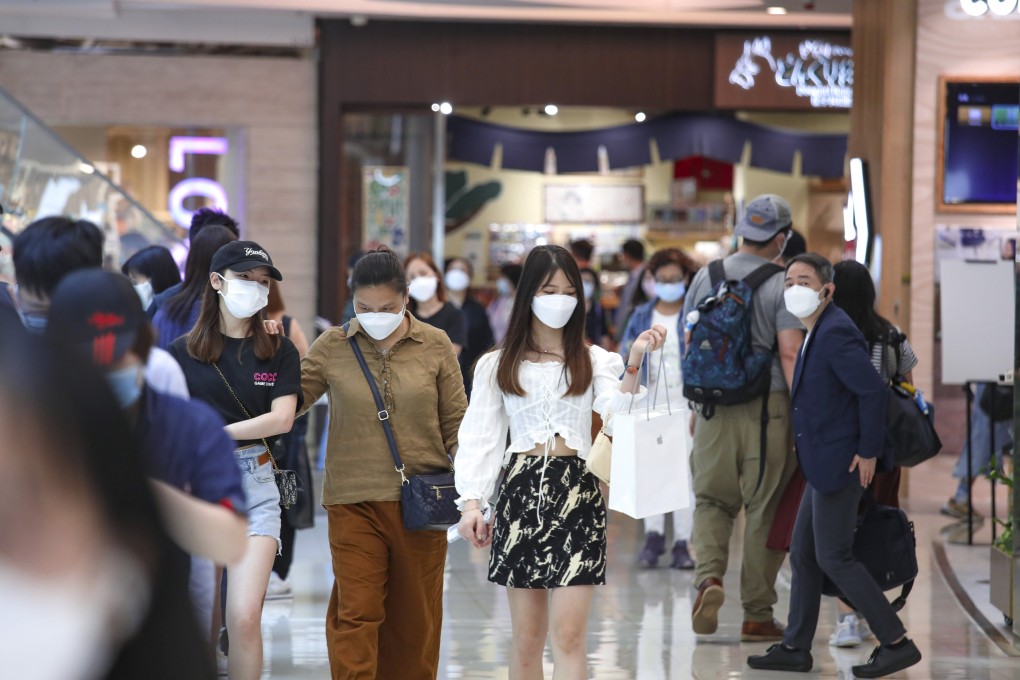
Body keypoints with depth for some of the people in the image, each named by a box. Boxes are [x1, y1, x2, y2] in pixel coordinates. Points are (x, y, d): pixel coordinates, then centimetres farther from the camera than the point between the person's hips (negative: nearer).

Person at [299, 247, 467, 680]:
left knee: (414, 618, 10)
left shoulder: (435, 346, 2)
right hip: (353, 502, -1)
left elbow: (457, 422, 6)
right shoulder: (332, 347, 1)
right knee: (355, 613, -7)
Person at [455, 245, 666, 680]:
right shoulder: (497, 366, 10)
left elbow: (617, 412, -10)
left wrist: (634, 363, -23)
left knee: (568, 634, -9)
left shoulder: (594, 361, 8)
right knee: (527, 638, 4)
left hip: (577, 493, -1)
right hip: (521, 490, 1)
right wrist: (472, 501, -6)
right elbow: (480, 437, 5)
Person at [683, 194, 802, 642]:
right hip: (767, 405, -3)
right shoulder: (780, 284, -5)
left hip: (715, 404, 3)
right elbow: (790, 353, -11)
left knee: (711, 499, 13)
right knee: (765, 510, 5)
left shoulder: (706, 277, 7)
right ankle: (757, 615, 10)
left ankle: (709, 575, -14)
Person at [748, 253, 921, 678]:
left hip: (841, 463, -10)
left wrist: (868, 451, -19)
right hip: (823, 465, 10)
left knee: (834, 558, -5)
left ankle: (896, 643, 1)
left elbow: (874, 390, -25)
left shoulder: (836, 332, -19)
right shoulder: (818, 333, 13)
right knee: (802, 555, 13)